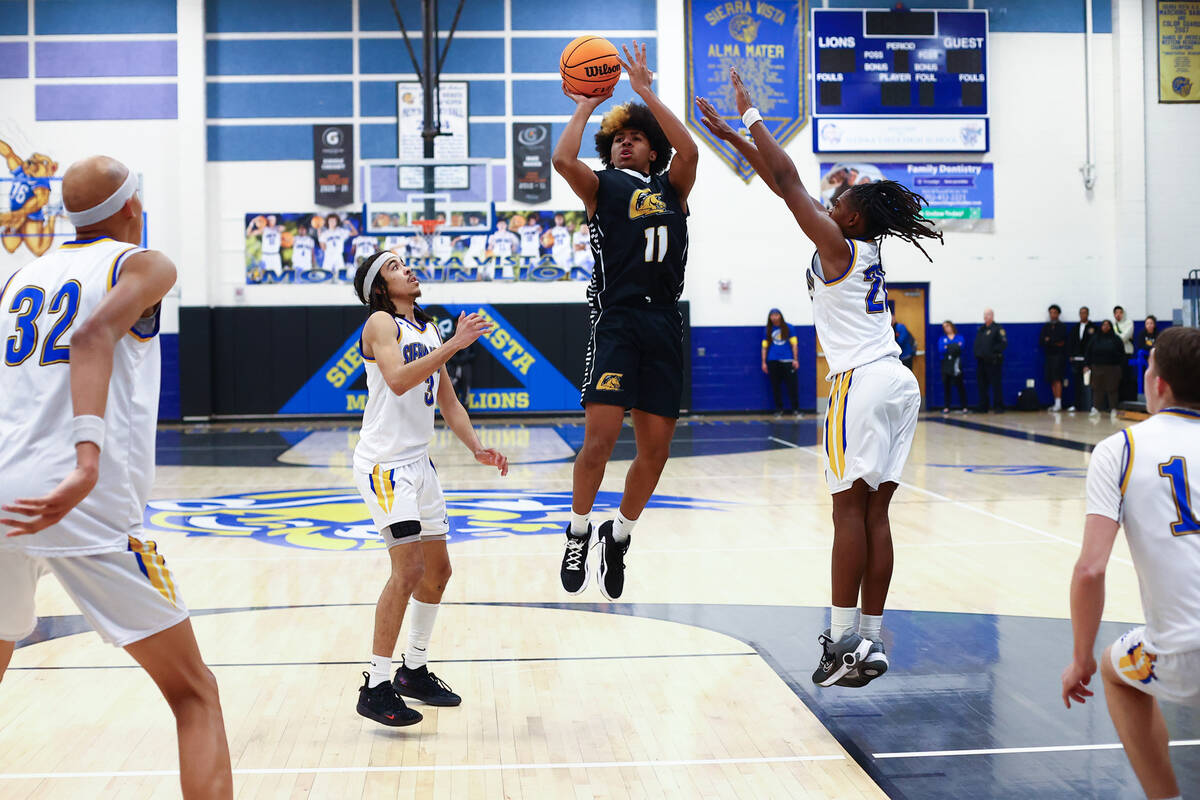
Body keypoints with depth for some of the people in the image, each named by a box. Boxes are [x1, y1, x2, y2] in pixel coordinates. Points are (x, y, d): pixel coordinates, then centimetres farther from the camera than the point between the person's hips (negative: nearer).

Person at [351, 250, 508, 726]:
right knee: (409, 569, -17)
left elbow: (448, 401, 19)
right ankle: (376, 688, -10)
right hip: (384, 461, -9)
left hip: (419, 462, 9)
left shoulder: (428, 330, 16)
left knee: (437, 571, 13)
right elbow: (398, 380, -26)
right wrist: (454, 343, -26)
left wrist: (477, 449, 7)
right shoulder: (381, 322, -8)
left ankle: (414, 671, 29)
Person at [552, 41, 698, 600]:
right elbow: (563, 160, -10)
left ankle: (619, 534, 26)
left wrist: (645, 91, 0)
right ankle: (578, 532, 9)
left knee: (655, 448, 5)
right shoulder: (601, 188, 11)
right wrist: (586, 106, 4)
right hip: (617, 320, -3)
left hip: (664, 325, 3)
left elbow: (689, 150, -4)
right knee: (600, 438, -13)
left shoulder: (672, 188, 17)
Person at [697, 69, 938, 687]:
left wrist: (749, 113, 5)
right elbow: (785, 186, 22)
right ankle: (869, 642, 8)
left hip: (862, 383, -8)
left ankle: (843, 639, -6)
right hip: (899, 382, 8)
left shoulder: (838, 245, -4)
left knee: (850, 508, -7)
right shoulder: (863, 250, 18)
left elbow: (787, 179, -4)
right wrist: (733, 136, 26)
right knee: (874, 511, 6)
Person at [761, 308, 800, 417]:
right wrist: (763, 362, 7)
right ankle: (779, 409, 12)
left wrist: (795, 359, -2)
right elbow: (764, 347, 12)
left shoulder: (788, 328, 7)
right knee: (775, 387, 3)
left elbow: (794, 344, 5)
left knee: (792, 385, -5)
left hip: (787, 361, -2)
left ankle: (796, 409, 2)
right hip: (773, 361, 2)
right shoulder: (768, 330, 11)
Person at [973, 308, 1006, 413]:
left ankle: (998, 407, -1)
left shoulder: (997, 329, -4)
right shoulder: (981, 329, 18)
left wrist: (992, 351, -16)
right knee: (982, 385, 9)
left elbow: (1004, 343, -13)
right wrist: (977, 353, 6)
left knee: (996, 385, -5)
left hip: (993, 362, -7)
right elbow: (977, 343, 23)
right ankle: (983, 407, 15)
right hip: (982, 361, 7)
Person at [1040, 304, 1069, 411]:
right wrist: (1055, 343, -7)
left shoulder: (1062, 326, 1)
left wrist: (1049, 340, -6)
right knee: (1052, 380, 3)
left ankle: (1059, 403, -14)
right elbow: (1041, 342, 6)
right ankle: (1056, 403, 7)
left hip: (1059, 355, -5)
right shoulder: (1046, 327, 15)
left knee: (1057, 379, -12)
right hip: (1049, 356, 5)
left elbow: (1062, 341, -9)